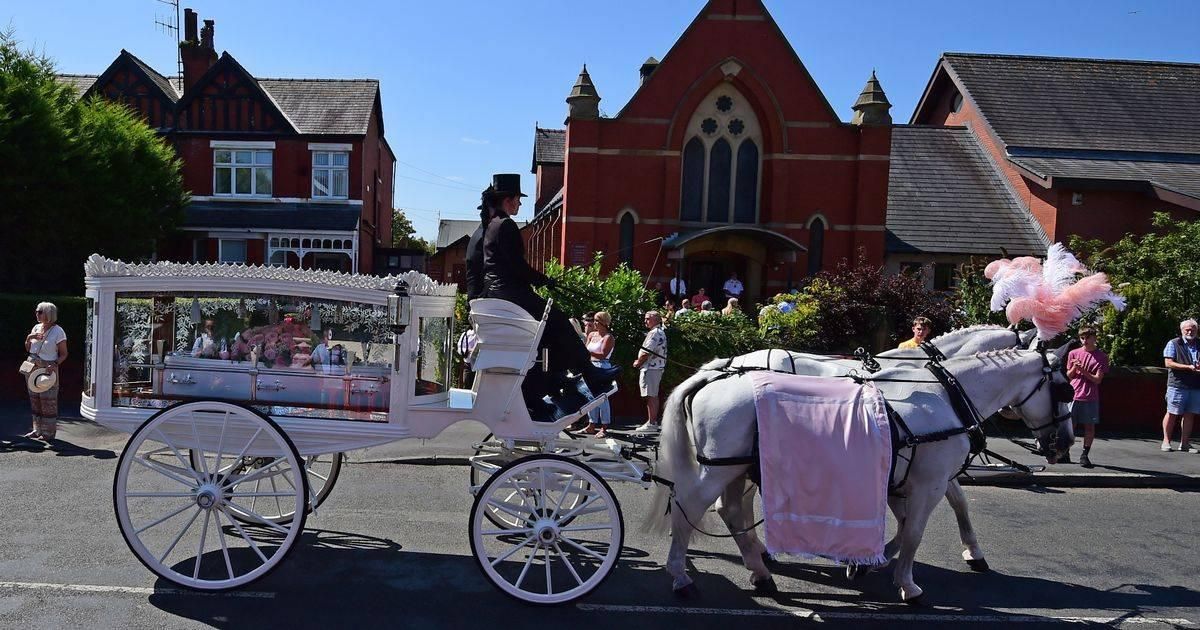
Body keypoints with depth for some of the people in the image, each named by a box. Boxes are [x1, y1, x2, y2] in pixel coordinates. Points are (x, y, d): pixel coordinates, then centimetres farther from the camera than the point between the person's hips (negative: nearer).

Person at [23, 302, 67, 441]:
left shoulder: (58, 331, -11)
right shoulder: (36, 327, 7)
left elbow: (64, 354, -8)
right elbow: (28, 349, 15)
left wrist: (55, 364, -25)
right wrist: (29, 337, -4)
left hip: (47, 370, -7)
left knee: (48, 402, -3)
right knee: (34, 400, 12)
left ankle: (49, 433, 4)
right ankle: (38, 430, 22)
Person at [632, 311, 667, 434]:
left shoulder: (654, 333, -17)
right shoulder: (661, 332, 17)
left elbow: (646, 352, -20)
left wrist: (638, 363, -5)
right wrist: (640, 360, 11)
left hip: (650, 368, -11)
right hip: (657, 367, 11)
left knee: (650, 396, -9)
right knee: (654, 396, 15)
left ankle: (651, 424, -8)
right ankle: (654, 421, 21)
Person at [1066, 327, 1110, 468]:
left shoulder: (1101, 356, 0)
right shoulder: (1073, 354, 7)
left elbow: (1098, 379, -5)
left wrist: (1083, 370, -15)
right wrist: (1074, 368, -7)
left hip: (1091, 398, -1)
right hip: (1074, 396, 1)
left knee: (1090, 426, 2)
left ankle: (1085, 455, 10)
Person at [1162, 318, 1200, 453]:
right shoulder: (1173, 344, 2)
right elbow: (1168, 363, -7)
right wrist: (1189, 367, -15)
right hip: (1177, 385, -4)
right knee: (1172, 413, -2)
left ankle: (1184, 443, 12)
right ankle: (1166, 441, 7)